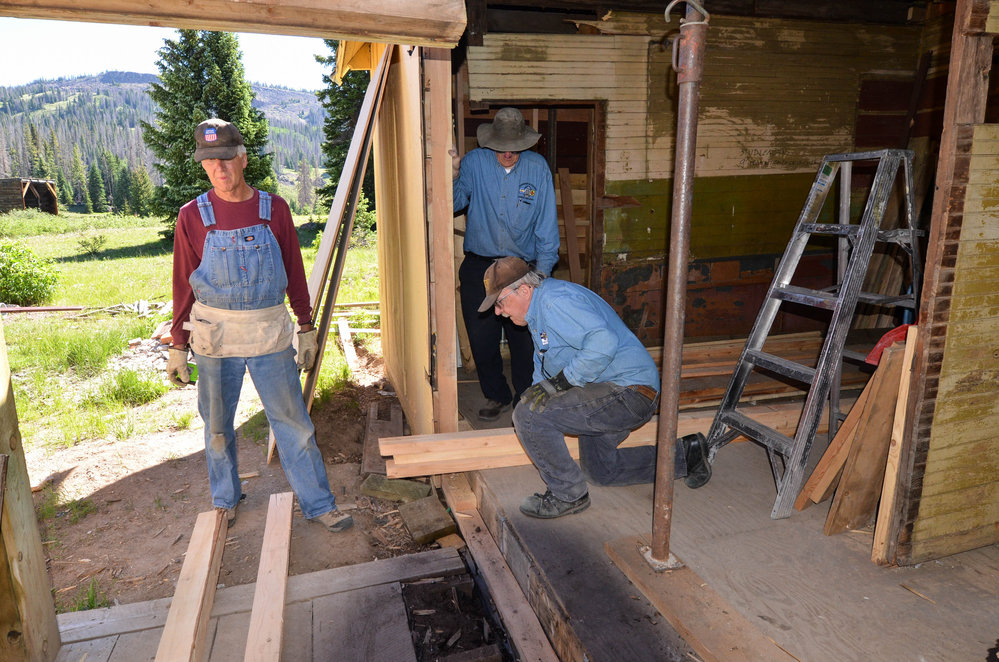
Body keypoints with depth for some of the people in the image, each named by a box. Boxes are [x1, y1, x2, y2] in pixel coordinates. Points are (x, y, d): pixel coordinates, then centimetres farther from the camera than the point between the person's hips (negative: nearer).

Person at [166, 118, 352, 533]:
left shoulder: (274, 209, 0)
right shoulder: (192, 217, -1)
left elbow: (294, 272, 6)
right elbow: (183, 285, 4)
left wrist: (306, 327, 6)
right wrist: (178, 346, 4)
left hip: (271, 334, 0)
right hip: (214, 337, 1)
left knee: (293, 421, 4)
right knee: (217, 426, 13)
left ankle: (318, 504, 16)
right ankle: (225, 501, 35)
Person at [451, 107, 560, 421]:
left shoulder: (538, 167, -2)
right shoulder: (474, 162, -2)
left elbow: (546, 225, 1)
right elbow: (454, 203, -5)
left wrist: (542, 271, -2)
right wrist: (454, 175, -22)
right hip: (478, 266, 1)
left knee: (525, 339, 5)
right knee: (481, 338, 7)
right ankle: (496, 395, 28)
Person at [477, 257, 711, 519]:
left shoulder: (555, 300, -20)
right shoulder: (538, 308, 16)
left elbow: (603, 342, -34)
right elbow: (544, 364, 29)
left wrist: (560, 382, -29)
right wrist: (536, 393, 17)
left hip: (626, 392, -12)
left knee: (530, 415, -22)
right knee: (598, 470, 26)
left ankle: (568, 495, -3)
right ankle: (683, 455, 32)